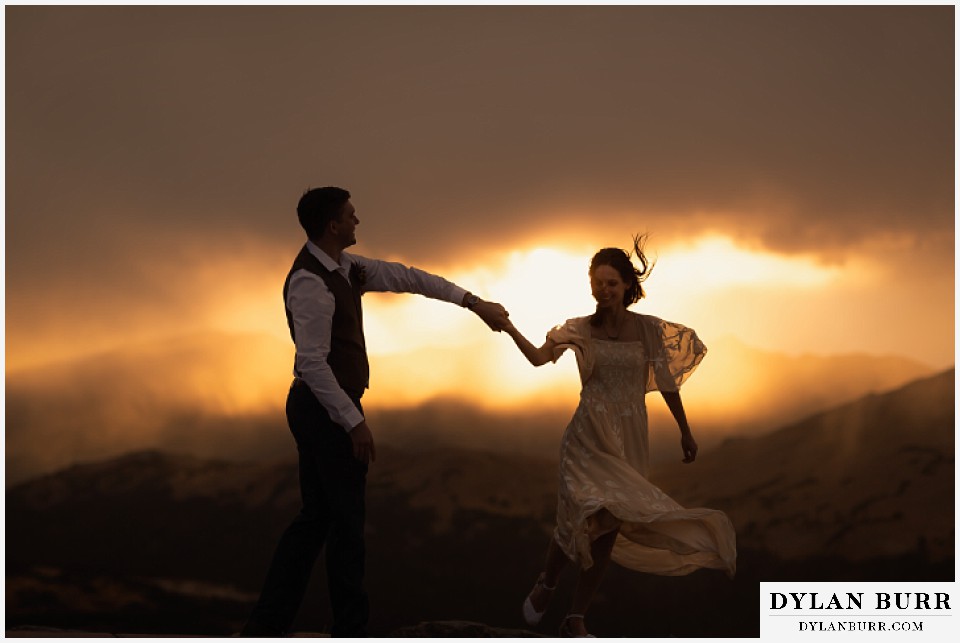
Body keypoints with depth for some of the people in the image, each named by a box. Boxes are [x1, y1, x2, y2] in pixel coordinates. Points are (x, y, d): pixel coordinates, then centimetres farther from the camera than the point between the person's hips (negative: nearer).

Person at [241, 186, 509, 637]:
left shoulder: (345, 268, 9)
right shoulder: (310, 282, -20)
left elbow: (405, 278, 15)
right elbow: (313, 363, -24)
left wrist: (472, 302, 14)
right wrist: (355, 422, -22)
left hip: (322, 410, 10)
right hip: (327, 411, -10)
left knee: (314, 518, 12)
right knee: (347, 521, -1)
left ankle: (266, 625, 14)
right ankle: (351, 629, 10)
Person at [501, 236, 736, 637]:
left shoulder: (648, 329, 0)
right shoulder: (581, 329, -1)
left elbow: (665, 382, 7)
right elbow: (539, 357, -11)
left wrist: (685, 431, 10)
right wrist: (507, 328, -25)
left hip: (629, 438, 2)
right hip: (589, 435, -2)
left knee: (608, 528, 1)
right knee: (585, 514, -18)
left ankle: (575, 620, 9)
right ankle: (545, 585, 10)